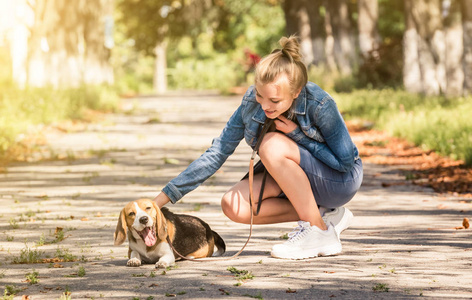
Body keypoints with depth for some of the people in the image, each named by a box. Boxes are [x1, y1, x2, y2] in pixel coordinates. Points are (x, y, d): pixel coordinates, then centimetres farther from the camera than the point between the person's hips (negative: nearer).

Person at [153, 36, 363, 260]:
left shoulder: (319, 104, -29)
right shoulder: (252, 102, -15)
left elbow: (346, 161, -19)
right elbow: (217, 153, -10)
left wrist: (297, 134, -26)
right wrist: (163, 198, -14)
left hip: (341, 181, -6)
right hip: (296, 180, 6)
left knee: (272, 145, -31)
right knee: (233, 206, -19)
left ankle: (320, 233, -21)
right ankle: (324, 214, -4)